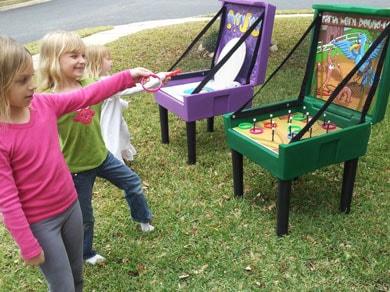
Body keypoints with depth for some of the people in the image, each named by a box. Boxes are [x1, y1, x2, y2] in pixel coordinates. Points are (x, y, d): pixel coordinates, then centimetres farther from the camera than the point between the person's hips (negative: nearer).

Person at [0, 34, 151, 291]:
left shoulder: (43, 104, -8)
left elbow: (87, 96, 0)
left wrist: (128, 76, -7)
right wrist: (29, 247, -15)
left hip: (70, 205, 6)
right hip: (39, 221, -6)